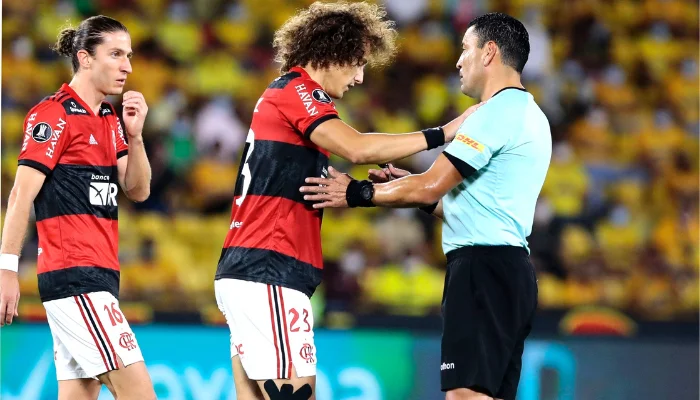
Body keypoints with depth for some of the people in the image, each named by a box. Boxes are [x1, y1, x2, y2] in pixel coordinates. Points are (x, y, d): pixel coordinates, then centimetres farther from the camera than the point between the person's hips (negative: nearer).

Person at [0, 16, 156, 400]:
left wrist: (134, 135, -2)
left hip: (99, 275, 9)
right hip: (73, 276, -9)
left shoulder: (109, 120, 17)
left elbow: (138, 191, 13)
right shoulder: (55, 113, -8)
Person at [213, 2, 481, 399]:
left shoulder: (283, 95, 22)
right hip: (268, 275, -10)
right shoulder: (296, 90, -7)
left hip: (244, 273, 10)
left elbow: (311, 185, 21)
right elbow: (356, 148, -23)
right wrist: (443, 133, -18)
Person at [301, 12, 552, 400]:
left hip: (483, 267, -10)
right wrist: (407, 186, 17)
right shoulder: (529, 115, 22)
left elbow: (429, 188, -13)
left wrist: (358, 193, -4)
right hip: (509, 268, 10)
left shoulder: (497, 112, -11)